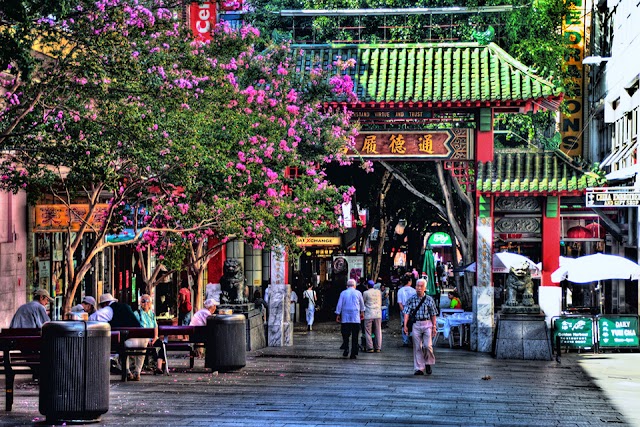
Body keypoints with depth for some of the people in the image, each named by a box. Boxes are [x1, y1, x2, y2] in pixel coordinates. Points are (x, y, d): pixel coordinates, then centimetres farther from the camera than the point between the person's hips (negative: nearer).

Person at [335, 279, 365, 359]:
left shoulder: (343, 293, 3)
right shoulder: (358, 293, 4)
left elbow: (339, 304, 2)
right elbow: (362, 304, 18)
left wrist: (338, 315, 10)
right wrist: (362, 312, 34)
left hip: (345, 318, 0)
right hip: (356, 318, 0)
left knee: (345, 335, 6)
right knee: (355, 336, 1)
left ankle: (346, 348, -11)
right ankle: (354, 353, -2)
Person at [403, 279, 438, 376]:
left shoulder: (429, 300, 3)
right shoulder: (411, 300, 4)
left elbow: (433, 314, 6)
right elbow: (406, 313, -2)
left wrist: (434, 327, 2)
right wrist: (405, 325, -13)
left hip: (427, 324, -1)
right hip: (416, 325, 1)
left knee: (427, 345, -11)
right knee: (417, 347, 1)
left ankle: (428, 363, 14)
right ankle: (419, 369, 6)